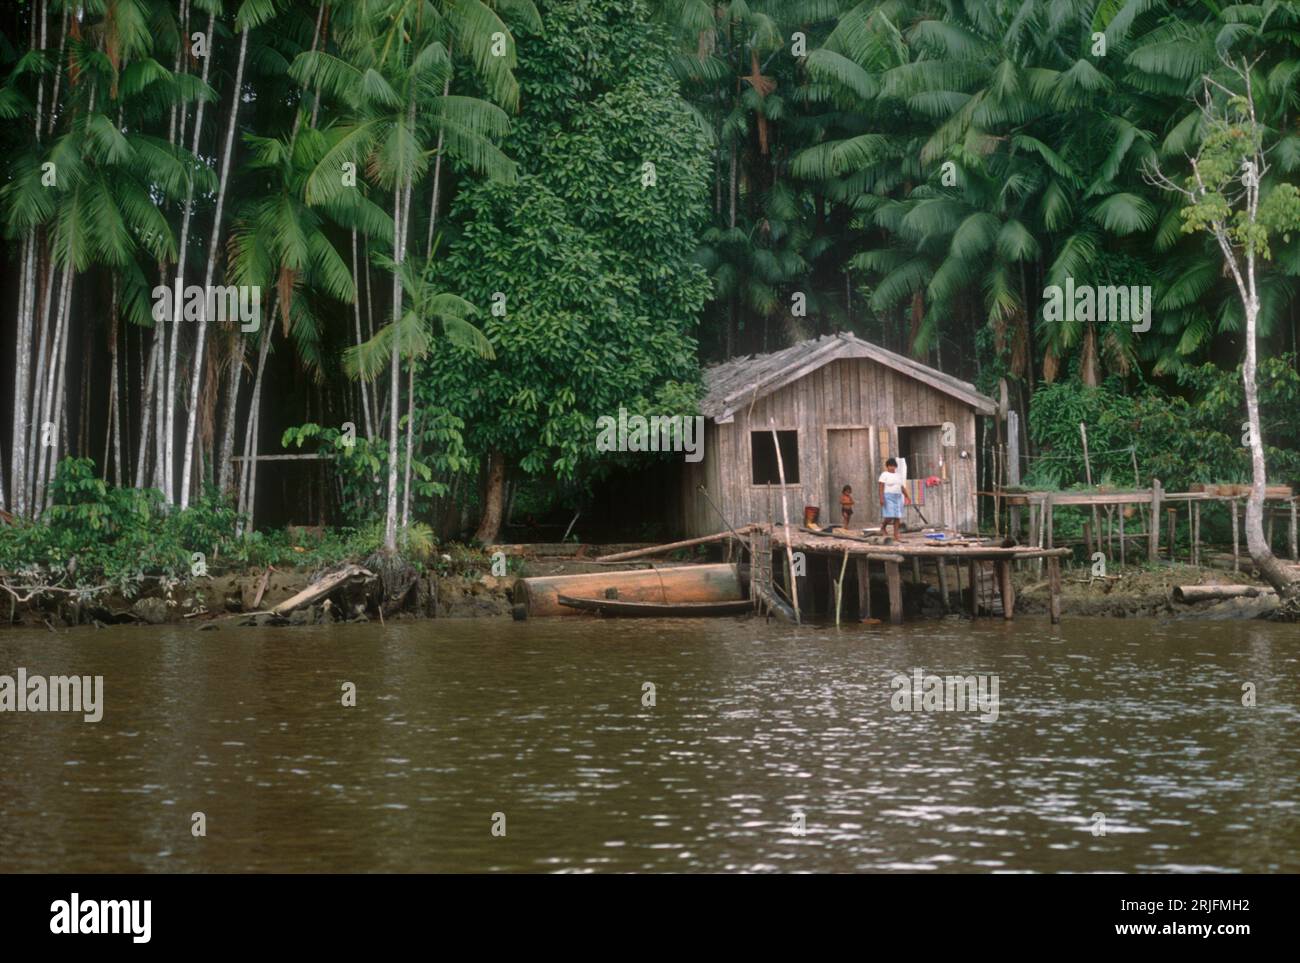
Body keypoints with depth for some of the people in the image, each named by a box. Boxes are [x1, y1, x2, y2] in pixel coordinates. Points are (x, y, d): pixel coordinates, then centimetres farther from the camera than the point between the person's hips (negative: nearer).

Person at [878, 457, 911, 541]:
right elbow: (881, 487, -11)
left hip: (898, 497, 6)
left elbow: (902, 487, 20)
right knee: (889, 516, -14)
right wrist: (881, 498, -20)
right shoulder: (884, 475, -3)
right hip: (888, 497, -6)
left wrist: (907, 496, 15)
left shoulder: (898, 475, 17)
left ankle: (896, 534, -1)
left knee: (897, 517, -1)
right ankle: (883, 527, 13)